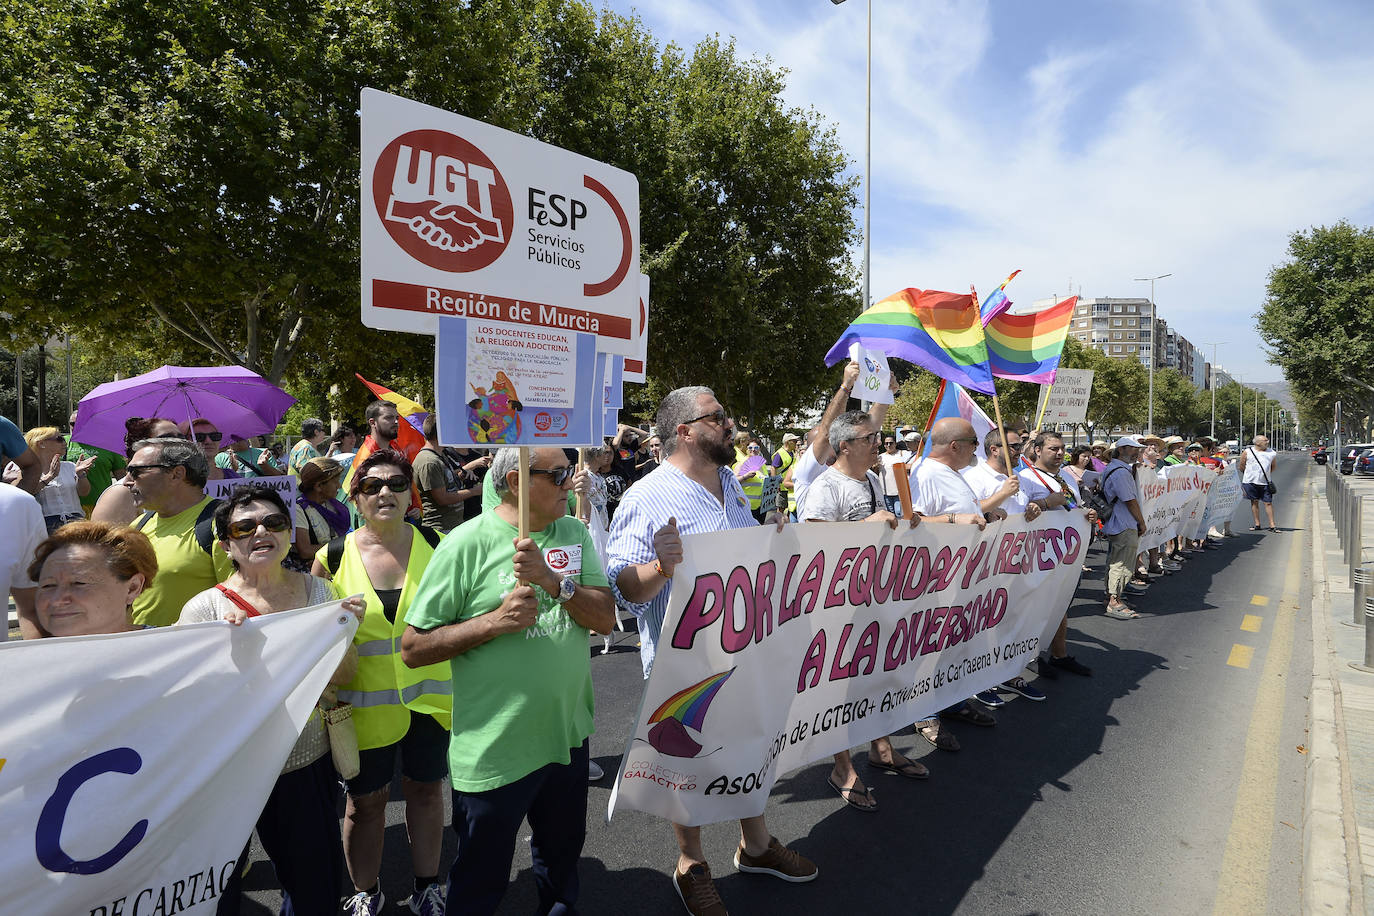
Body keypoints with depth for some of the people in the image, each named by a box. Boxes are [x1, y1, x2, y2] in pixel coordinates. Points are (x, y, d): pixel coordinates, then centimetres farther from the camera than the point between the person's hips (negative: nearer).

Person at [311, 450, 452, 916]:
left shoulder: (436, 545, -4)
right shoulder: (333, 557, -6)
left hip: (429, 695, 1)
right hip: (365, 701, 0)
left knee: (426, 789, 15)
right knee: (364, 800, 14)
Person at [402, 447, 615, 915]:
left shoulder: (574, 534, 0)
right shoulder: (467, 545, -16)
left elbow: (606, 618, -8)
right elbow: (413, 649, -14)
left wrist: (553, 580, -24)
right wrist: (496, 620, -25)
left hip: (568, 734, 5)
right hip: (494, 750, -4)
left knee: (562, 858, 28)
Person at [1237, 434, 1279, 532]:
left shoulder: (1271, 453, 6)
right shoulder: (1247, 452, -1)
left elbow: (1272, 467, 19)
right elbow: (1242, 467, 6)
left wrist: (1267, 475, 14)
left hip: (1265, 482, 1)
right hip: (1251, 481, -1)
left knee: (1268, 503, 0)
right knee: (1254, 502, 7)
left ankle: (1272, 525, 4)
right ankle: (1257, 524, 16)